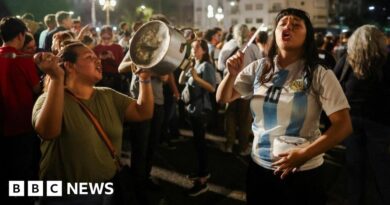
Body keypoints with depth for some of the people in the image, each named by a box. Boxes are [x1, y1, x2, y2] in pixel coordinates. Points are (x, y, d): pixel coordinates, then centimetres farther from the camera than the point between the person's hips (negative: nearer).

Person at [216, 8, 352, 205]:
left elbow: (343, 125, -13)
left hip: (303, 172, -3)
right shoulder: (258, 68, 0)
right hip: (259, 167, 4)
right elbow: (223, 98, 6)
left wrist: (305, 154, -24)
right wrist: (232, 74, -14)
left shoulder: (320, 76, -11)